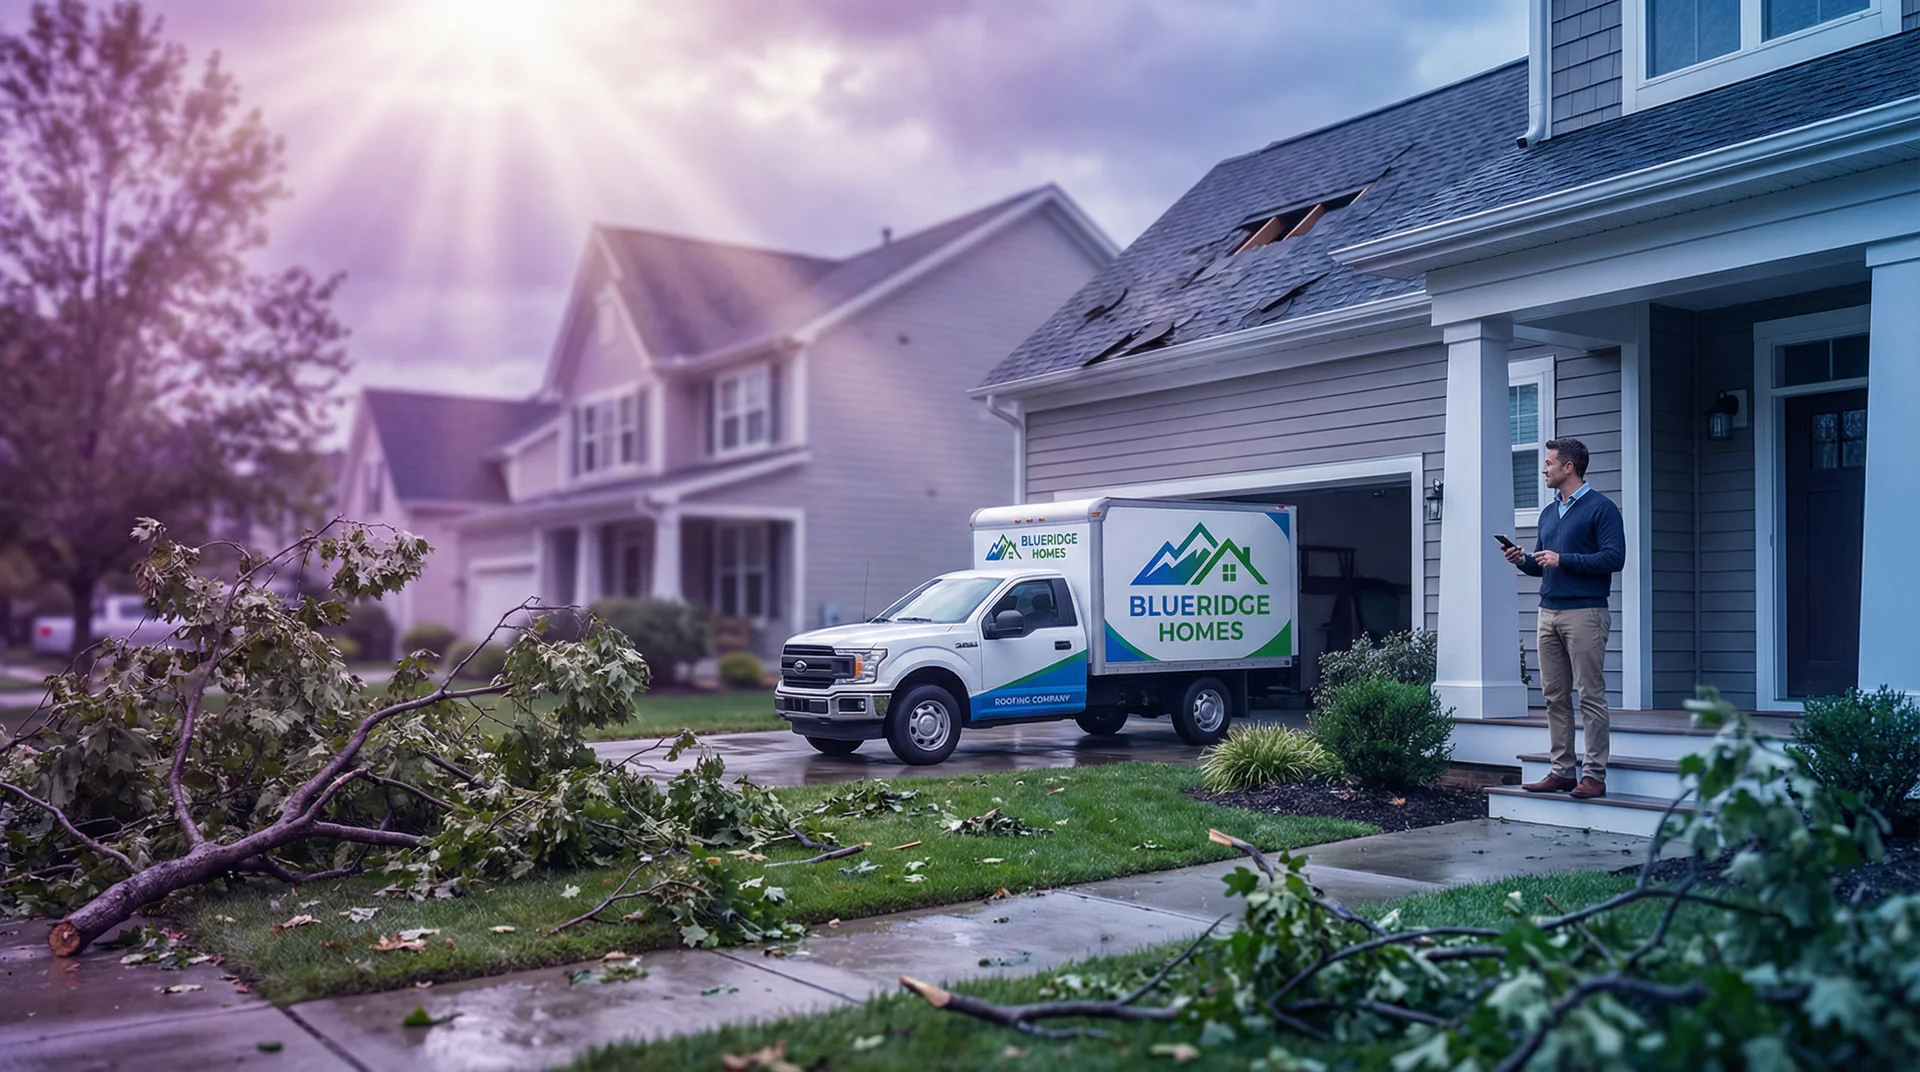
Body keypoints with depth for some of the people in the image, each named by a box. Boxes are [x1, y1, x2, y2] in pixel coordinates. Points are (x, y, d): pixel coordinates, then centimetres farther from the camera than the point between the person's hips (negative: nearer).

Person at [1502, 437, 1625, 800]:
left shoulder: (1600, 508, -3)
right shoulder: (1548, 513, 20)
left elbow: (1614, 558, -13)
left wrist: (1563, 559, -15)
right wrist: (1522, 560, 4)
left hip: (1585, 613, -8)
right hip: (1549, 613, 8)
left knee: (1590, 696, -6)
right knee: (1555, 696, 7)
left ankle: (1594, 775, -3)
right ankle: (1561, 771, 13)